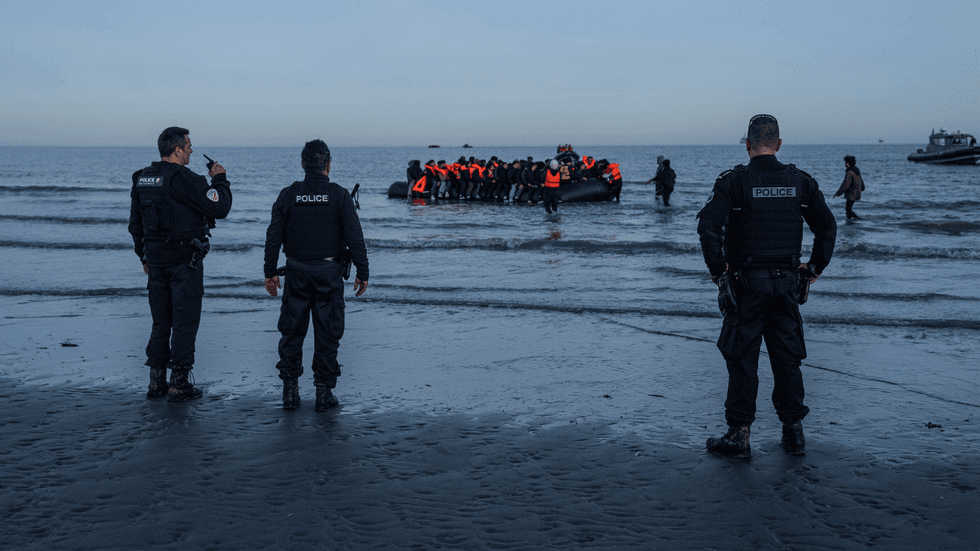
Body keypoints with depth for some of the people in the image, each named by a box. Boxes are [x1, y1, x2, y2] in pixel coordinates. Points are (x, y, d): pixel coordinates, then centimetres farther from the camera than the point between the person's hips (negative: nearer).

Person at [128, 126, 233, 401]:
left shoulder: (141, 179, 9)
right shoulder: (183, 178, -16)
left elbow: (135, 224, 16)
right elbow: (220, 208, -15)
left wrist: (145, 257, 24)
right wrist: (220, 179, 1)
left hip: (156, 261, 7)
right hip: (185, 261, -7)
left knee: (161, 322, 14)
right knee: (184, 322, 0)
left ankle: (156, 382, 16)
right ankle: (179, 384, 2)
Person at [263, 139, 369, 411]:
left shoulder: (288, 195, 0)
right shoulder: (339, 196, -5)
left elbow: (274, 236, 1)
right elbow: (354, 237, -7)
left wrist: (270, 272, 10)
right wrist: (362, 273, 0)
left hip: (296, 273, 2)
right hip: (329, 272, -2)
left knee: (292, 332, 10)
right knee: (327, 333, 5)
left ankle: (290, 390, 9)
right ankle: (324, 391, 6)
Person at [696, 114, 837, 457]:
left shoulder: (733, 181, -8)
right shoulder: (799, 181, 5)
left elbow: (708, 225, -19)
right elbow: (828, 227, 8)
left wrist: (717, 269, -8)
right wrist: (815, 268, 16)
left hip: (746, 283, -4)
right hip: (787, 281, 4)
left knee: (742, 358, 3)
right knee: (787, 358, 12)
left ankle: (739, 434, 6)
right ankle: (794, 432, 17)